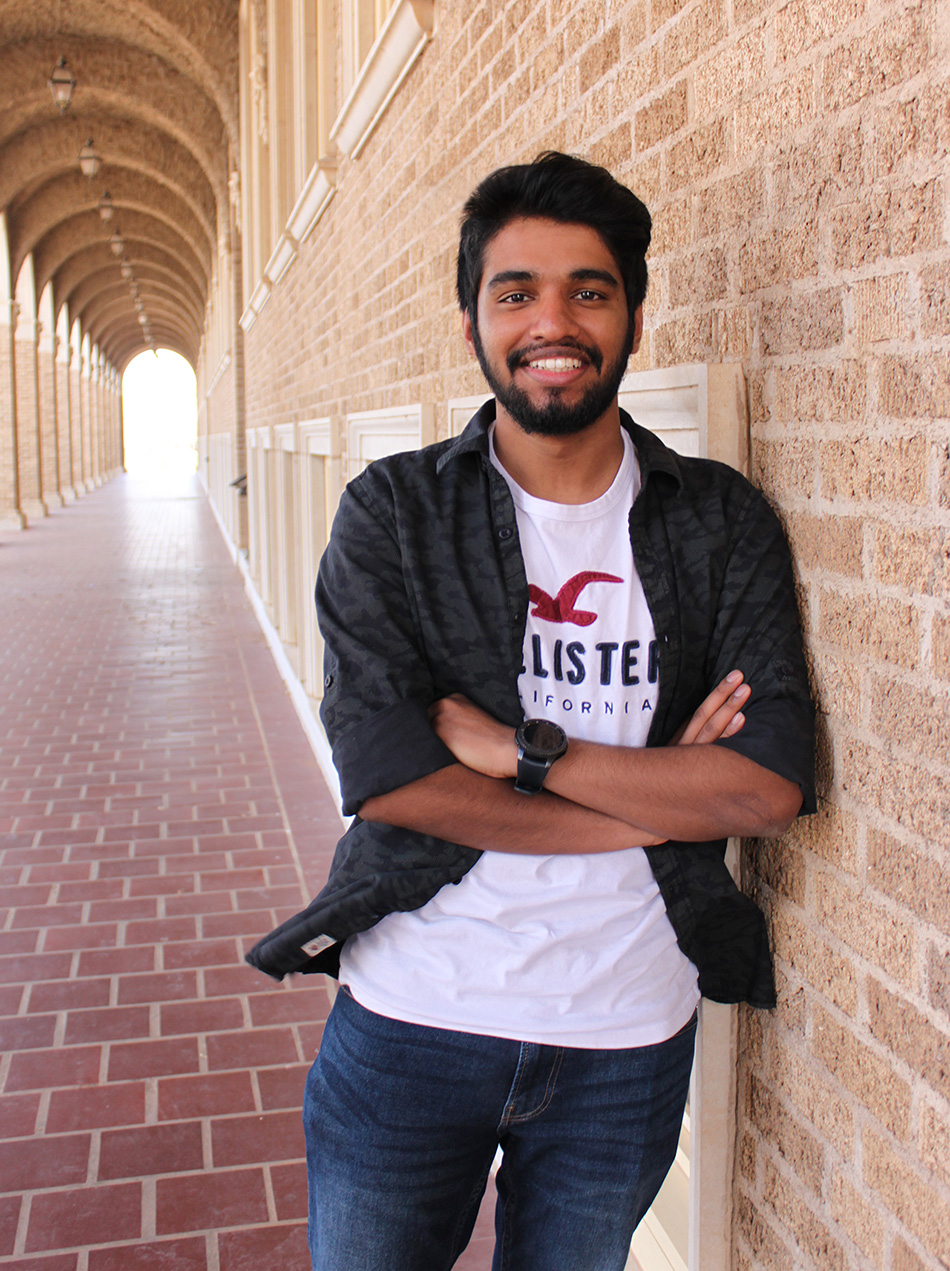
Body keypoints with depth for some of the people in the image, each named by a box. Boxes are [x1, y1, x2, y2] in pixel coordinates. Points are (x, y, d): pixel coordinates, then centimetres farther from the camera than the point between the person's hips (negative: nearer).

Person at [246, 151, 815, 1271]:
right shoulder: (391, 512, -5)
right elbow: (385, 777, -16)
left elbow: (771, 787, -11)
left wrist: (517, 746, -18)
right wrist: (663, 799, -14)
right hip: (410, 1021, -1)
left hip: (628, 1041, 1)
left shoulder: (723, 524, -2)